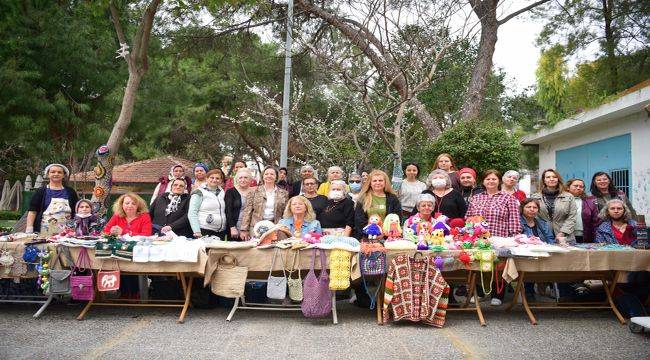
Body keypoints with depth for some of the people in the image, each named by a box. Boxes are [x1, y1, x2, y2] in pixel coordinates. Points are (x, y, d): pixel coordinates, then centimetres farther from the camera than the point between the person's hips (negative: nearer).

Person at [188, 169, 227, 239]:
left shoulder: (222, 192, 15)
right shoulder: (199, 193, -1)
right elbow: (192, 214, -7)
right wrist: (197, 231, -16)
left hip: (221, 232, 5)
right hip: (204, 231, -5)